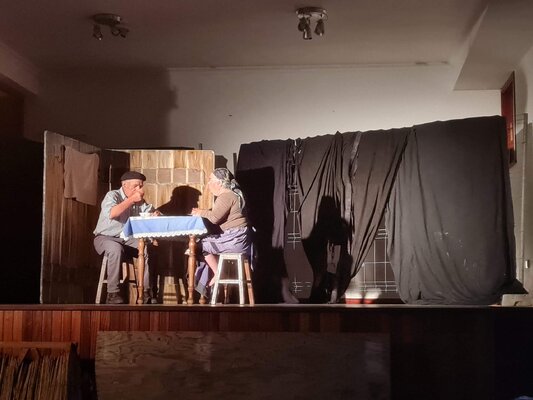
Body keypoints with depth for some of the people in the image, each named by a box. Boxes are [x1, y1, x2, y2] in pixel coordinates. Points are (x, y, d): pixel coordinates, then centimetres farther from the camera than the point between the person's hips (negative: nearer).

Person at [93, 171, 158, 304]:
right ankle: (113, 294, -34)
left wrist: (154, 215, -14)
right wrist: (131, 199, -25)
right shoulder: (112, 195, -10)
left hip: (128, 239, 5)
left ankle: (145, 292, -20)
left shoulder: (140, 201, 8)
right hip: (106, 238, -5)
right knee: (116, 249, -38)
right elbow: (112, 213, -30)